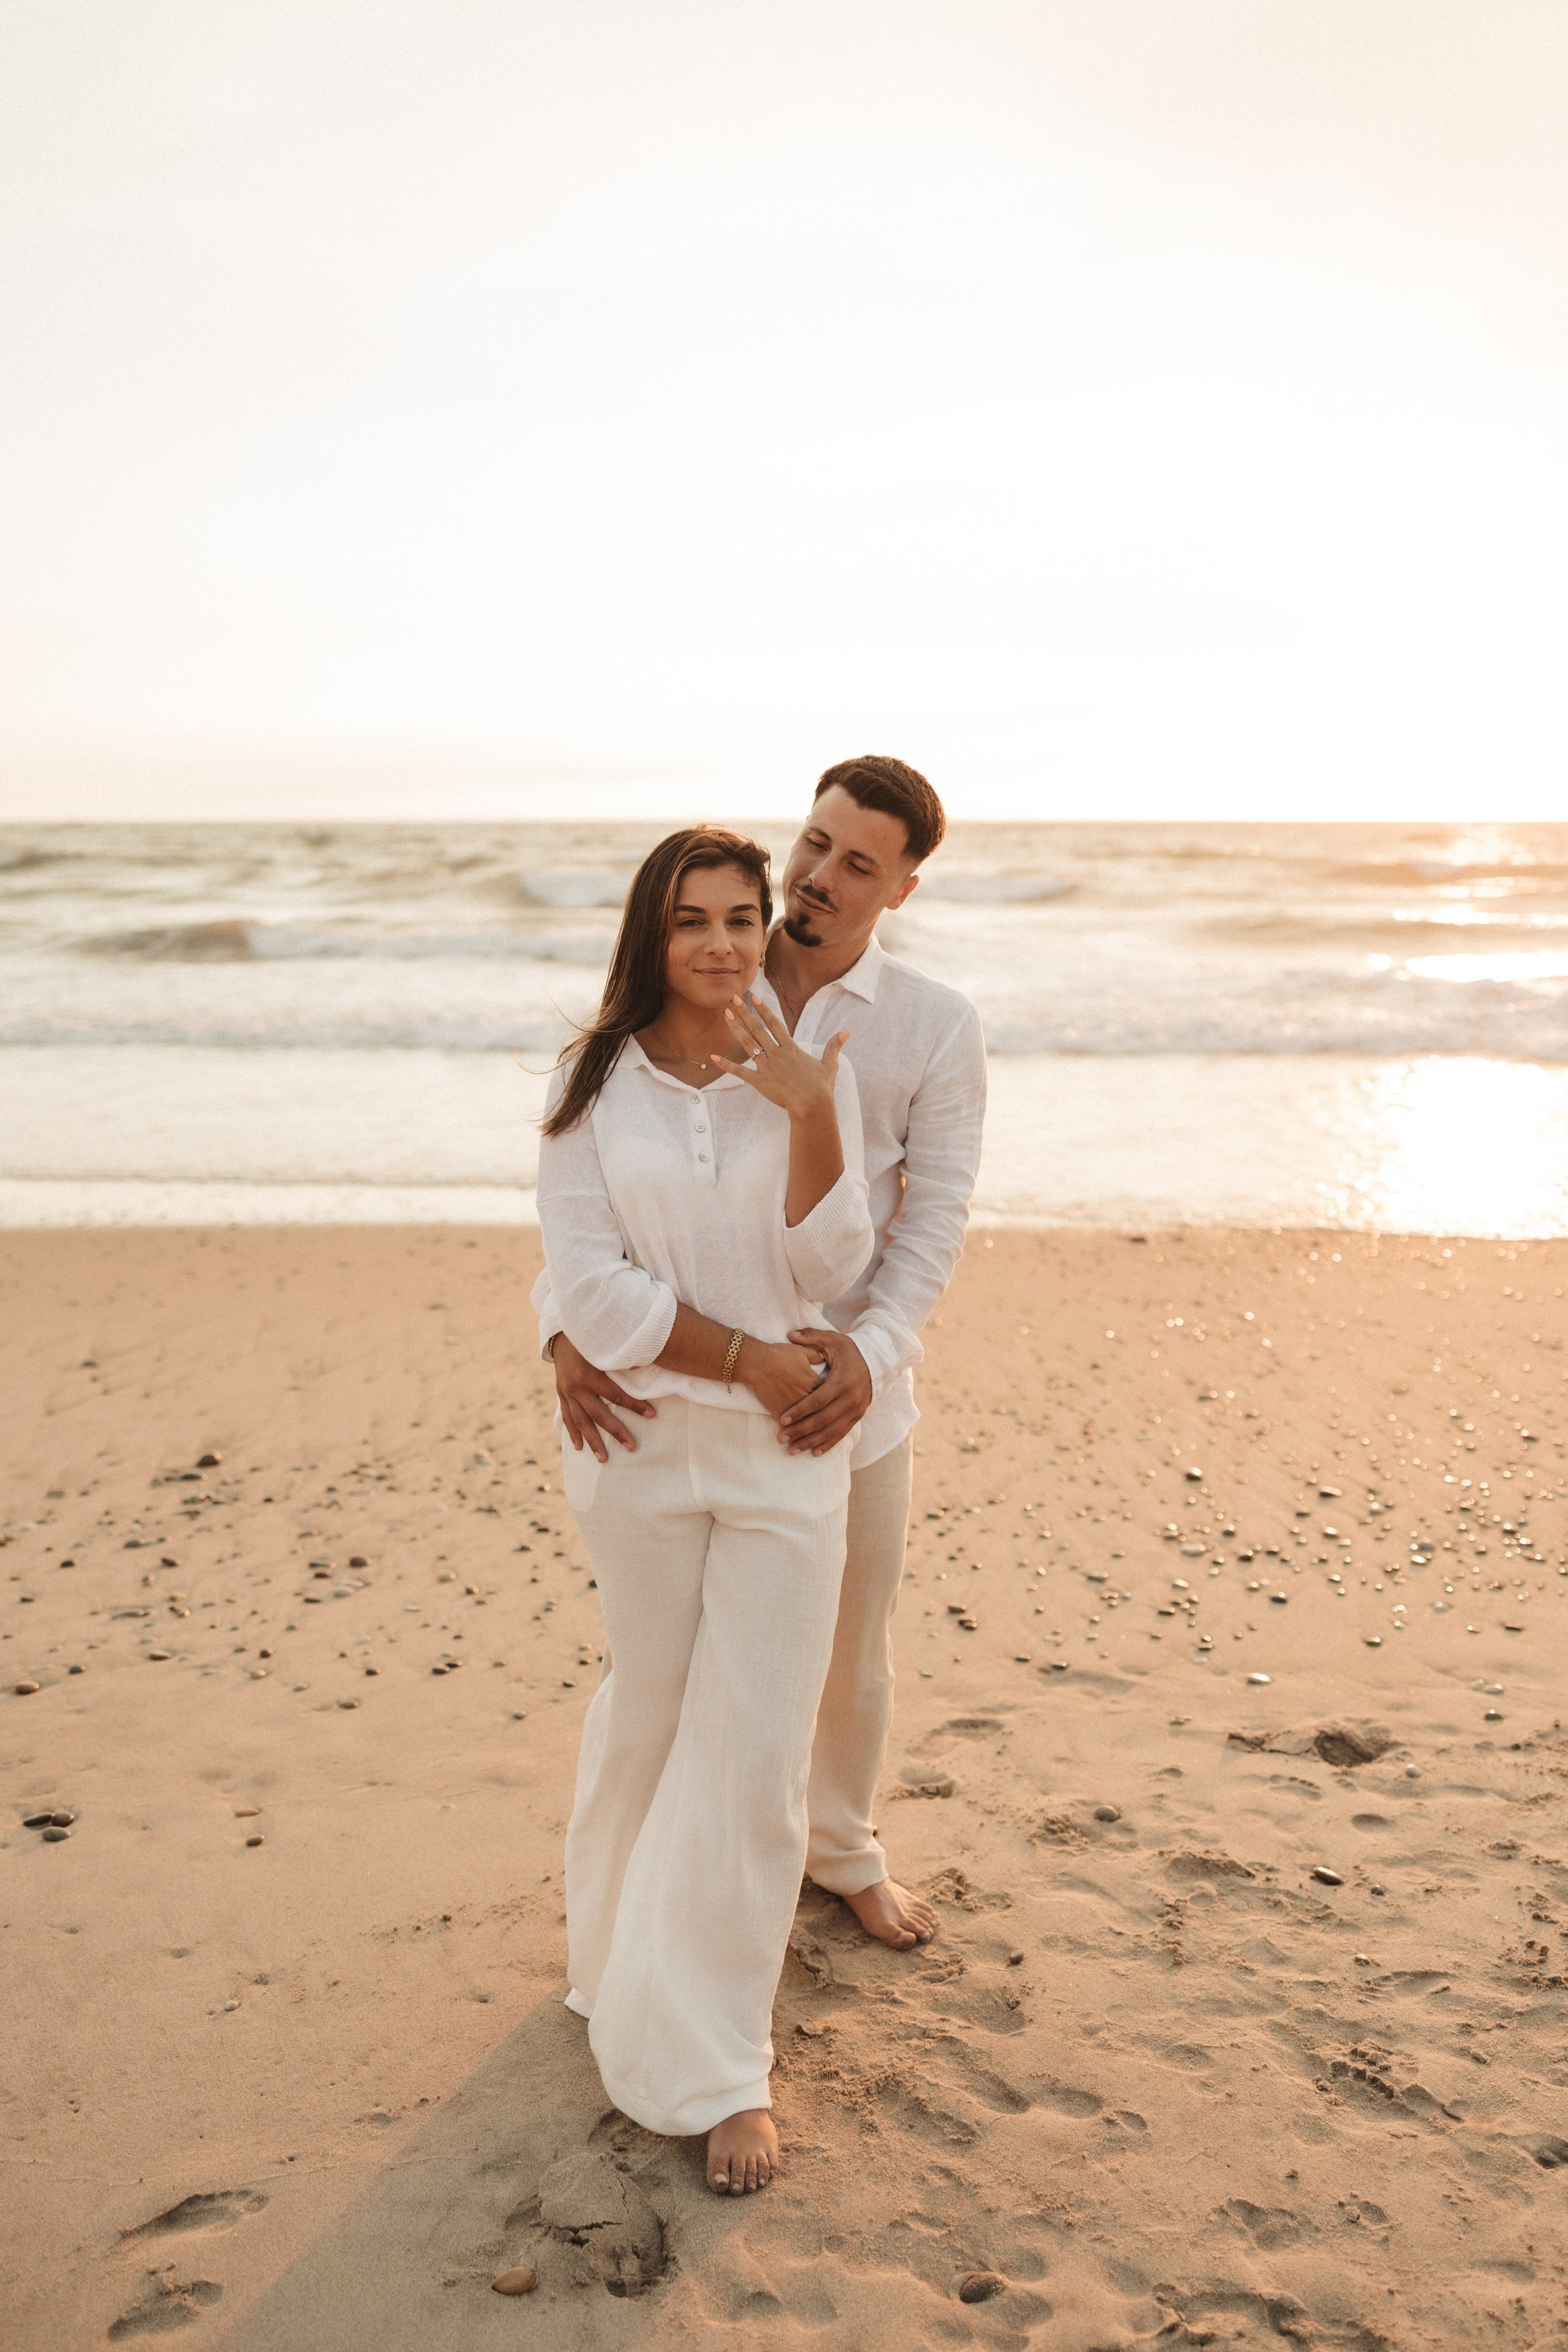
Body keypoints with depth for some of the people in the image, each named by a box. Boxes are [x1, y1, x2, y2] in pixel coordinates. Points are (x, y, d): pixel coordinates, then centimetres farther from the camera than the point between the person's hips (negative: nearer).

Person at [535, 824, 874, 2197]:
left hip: (785, 1450, 0)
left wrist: (810, 1115, -20)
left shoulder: (812, 1077, -2)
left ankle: (721, 2066, 16)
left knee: (756, 1756, 1)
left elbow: (828, 1273, -8)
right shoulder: (595, 1082, -3)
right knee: (649, 1714, 17)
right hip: (638, 1442, 0)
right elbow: (591, 1286, -9)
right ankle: (634, 1953, 46)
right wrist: (746, 1355, -13)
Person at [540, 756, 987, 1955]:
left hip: (847, 1391, 0)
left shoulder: (939, 1027, -8)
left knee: (855, 1645, 18)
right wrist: (568, 1327, -27)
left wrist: (873, 1352, -30)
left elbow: (936, 1219, -11)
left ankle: (846, 1850, 46)